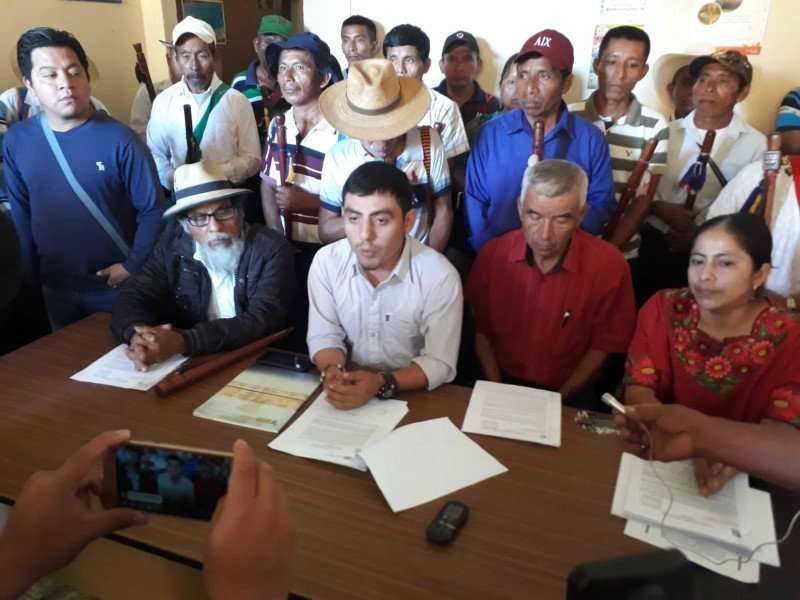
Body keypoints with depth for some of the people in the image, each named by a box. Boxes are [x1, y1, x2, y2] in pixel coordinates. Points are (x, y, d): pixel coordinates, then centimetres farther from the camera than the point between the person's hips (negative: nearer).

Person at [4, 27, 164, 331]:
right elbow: (21, 212, 6)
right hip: (56, 286, 4)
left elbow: (153, 210, -12)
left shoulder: (119, 140, -17)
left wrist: (133, 266, -14)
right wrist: (32, 272, 8)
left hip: (116, 283, -4)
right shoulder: (16, 141, -5)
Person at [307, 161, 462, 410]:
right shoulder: (326, 261, -7)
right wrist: (333, 371, -22)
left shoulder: (439, 275, -17)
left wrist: (382, 382, -30)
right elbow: (323, 336, -2)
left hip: (412, 396, -1)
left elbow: (440, 363, -15)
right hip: (347, 388, 2)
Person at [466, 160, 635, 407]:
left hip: (570, 394, 0)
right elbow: (481, 330, 3)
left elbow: (603, 345, -2)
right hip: (502, 382, 1)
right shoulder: (492, 255, -9)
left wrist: (558, 398, -9)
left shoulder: (609, 266, -13)